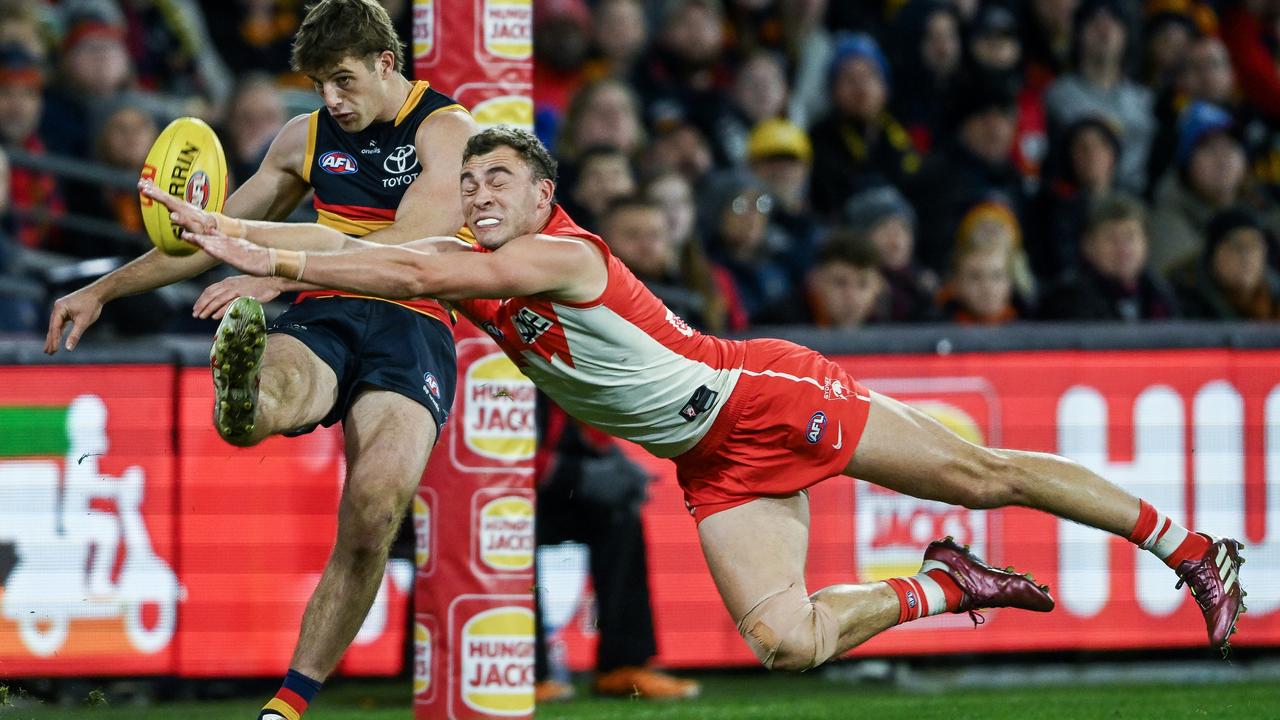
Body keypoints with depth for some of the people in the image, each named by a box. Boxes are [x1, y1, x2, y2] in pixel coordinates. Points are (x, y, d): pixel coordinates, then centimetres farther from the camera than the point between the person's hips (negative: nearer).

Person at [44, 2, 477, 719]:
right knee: (260, 405, -38)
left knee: (370, 522, -27)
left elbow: (406, 247, -18)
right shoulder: (307, 137, 17)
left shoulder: (446, 130, -2)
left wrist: (277, 275, -29)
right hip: (321, 315, 4)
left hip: (412, 321, -4)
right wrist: (102, 291, 26)